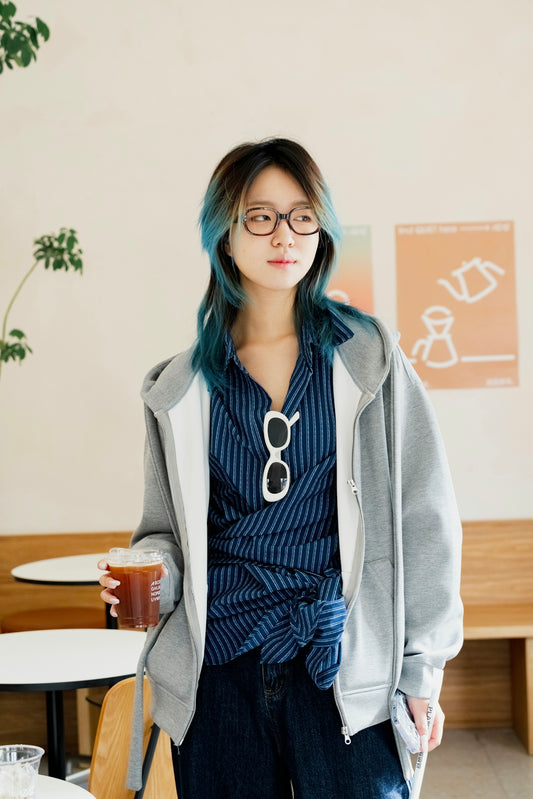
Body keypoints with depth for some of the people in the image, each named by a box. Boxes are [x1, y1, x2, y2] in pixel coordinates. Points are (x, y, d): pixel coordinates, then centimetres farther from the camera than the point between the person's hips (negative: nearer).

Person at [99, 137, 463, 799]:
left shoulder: (370, 358, 1)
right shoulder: (179, 389, 6)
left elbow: (421, 517, 1)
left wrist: (422, 669, -1)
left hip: (344, 673, -1)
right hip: (217, 670, 2)